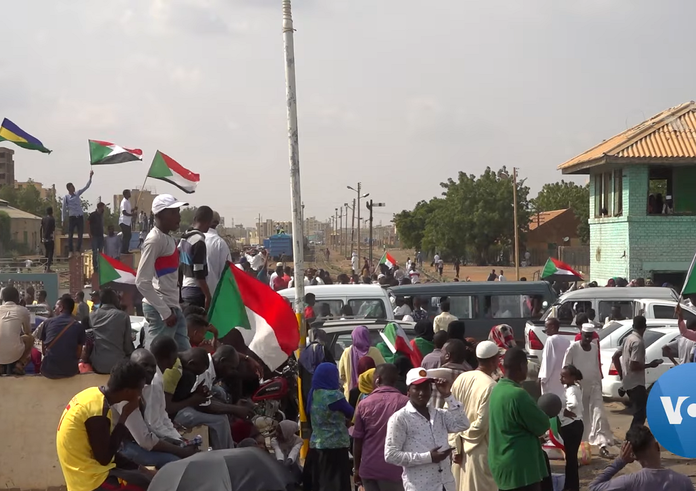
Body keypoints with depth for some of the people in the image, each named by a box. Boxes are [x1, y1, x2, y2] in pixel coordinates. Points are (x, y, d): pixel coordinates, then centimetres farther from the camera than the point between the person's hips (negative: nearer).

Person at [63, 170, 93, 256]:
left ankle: (79, 250, 12)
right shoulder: (66, 197, -3)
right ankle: (70, 251, -1)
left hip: (80, 216, 4)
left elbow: (86, 187, 9)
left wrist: (90, 177, 1)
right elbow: (64, 209, -1)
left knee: (80, 234, 4)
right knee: (70, 235, -3)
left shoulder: (77, 194, 9)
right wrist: (63, 220, -2)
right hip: (72, 217, -4)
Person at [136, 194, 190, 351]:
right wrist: (164, 311, -18)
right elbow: (142, 282, -19)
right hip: (159, 310, -10)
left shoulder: (169, 238, 15)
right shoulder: (154, 240, -14)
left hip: (173, 307, 10)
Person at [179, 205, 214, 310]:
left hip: (185, 290, 9)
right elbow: (199, 272, -19)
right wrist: (208, 295, -15)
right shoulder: (199, 240, -17)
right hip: (196, 291, -9)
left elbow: (179, 266, 15)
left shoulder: (184, 238, 10)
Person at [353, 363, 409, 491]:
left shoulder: (364, 404, 1)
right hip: (394, 469, -2)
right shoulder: (405, 403, -4)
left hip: (369, 468, 2)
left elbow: (357, 440, 4)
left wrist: (356, 468, 14)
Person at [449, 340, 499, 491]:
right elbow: (482, 423, -20)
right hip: (481, 452, -7)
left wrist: (456, 444, 3)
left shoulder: (461, 379, 0)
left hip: (460, 450, 7)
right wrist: (467, 437, -3)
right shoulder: (491, 387, -19)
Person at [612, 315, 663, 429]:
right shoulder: (638, 342, -18)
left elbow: (615, 357, 16)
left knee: (640, 413, 19)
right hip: (636, 383, -10)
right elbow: (633, 366, -24)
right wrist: (650, 365, -11)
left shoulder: (628, 339, 10)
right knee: (640, 415, -8)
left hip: (628, 382, 10)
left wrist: (621, 375, 18)